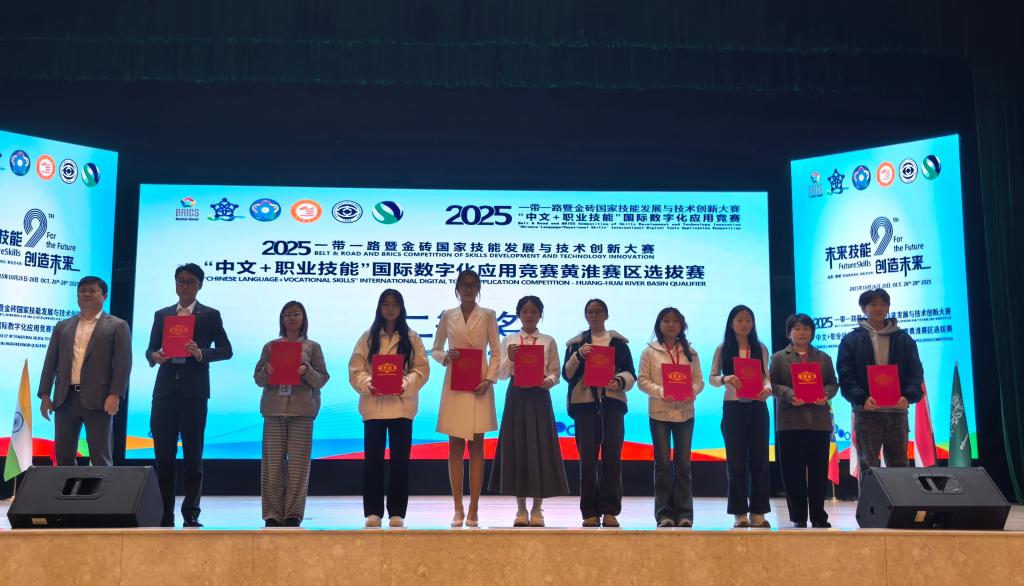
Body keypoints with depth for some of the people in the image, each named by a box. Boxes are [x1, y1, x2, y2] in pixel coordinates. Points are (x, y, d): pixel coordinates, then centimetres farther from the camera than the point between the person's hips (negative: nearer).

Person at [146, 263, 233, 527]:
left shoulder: (210, 315, 6)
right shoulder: (162, 314, 15)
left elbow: (225, 350, 2)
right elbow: (150, 348, 14)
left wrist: (201, 353, -16)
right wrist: (154, 356, -9)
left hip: (194, 393, -3)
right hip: (165, 391, 3)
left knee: (193, 456, 1)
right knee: (163, 455, 3)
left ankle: (191, 515, 5)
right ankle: (165, 514, 10)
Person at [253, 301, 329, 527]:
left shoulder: (312, 347, 10)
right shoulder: (270, 346, 14)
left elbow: (322, 380, 5)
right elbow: (258, 379, 12)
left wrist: (307, 371, -14)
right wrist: (266, 372, -10)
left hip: (302, 410, -1)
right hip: (274, 409, 1)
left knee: (298, 462, -3)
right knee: (273, 462, -2)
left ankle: (294, 513, 3)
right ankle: (273, 513, 3)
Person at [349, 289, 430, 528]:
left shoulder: (411, 338, 8)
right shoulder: (368, 337, 9)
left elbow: (421, 369, 1)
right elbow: (355, 369, 3)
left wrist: (405, 384, -16)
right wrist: (367, 384, -15)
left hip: (401, 404, 0)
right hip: (373, 405, 0)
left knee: (400, 459, 1)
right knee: (373, 459, 2)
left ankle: (397, 512, 8)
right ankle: (373, 511, 9)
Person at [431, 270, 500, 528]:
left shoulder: (488, 316, 6)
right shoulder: (447, 316, 10)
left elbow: (495, 353, 4)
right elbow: (435, 349, 14)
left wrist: (489, 379, -10)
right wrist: (445, 356, -8)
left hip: (479, 385, -1)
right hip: (454, 387, 1)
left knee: (476, 447, 0)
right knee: (455, 447, 2)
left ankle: (473, 510, 3)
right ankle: (458, 509, 7)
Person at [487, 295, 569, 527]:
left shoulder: (548, 341, 7)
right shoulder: (509, 341, 7)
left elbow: (555, 372, 5)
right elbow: (501, 374, 3)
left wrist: (547, 381, -16)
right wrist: (510, 359, -15)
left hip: (539, 398, 0)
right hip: (516, 397, 1)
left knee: (540, 449, -2)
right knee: (516, 448, 0)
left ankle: (537, 510, 7)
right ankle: (521, 510, 10)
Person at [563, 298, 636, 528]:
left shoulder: (618, 342, 13)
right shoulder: (575, 343, 14)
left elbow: (630, 374, 8)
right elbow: (567, 374, 4)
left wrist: (620, 381, -13)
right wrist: (578, 356, -13)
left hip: (612, 402, 0)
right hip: (584, 403, 0)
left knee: (612, 455, -6)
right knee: (587, 457, -4)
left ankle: (610, 511, -2)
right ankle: (590, 512, 1)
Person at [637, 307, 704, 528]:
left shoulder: (690, 352, 10)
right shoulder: (650, 351, 2)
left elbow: (699, 379, 7)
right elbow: (643, 380, -2)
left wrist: (691, 392, -14)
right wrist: (661, 392, -18)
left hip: (685, 412, 2)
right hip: (659, 412, -2)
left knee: (683, 462, 4)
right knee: (662, 462, 1)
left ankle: (684, 513, 9)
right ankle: (664, 513, 6)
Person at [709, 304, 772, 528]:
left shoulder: (760, 348, 10)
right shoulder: (723, 349, 6)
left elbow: (766, 376, 7)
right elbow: (712, 378, 3)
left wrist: (767, 388, -15)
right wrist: (725, 379, -19)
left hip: (757, 406, 2)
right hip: (733, 407, -1)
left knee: (759, 459, 1)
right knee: (736, 460, 0)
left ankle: (758, 512, 8)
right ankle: (739, 513, 6)